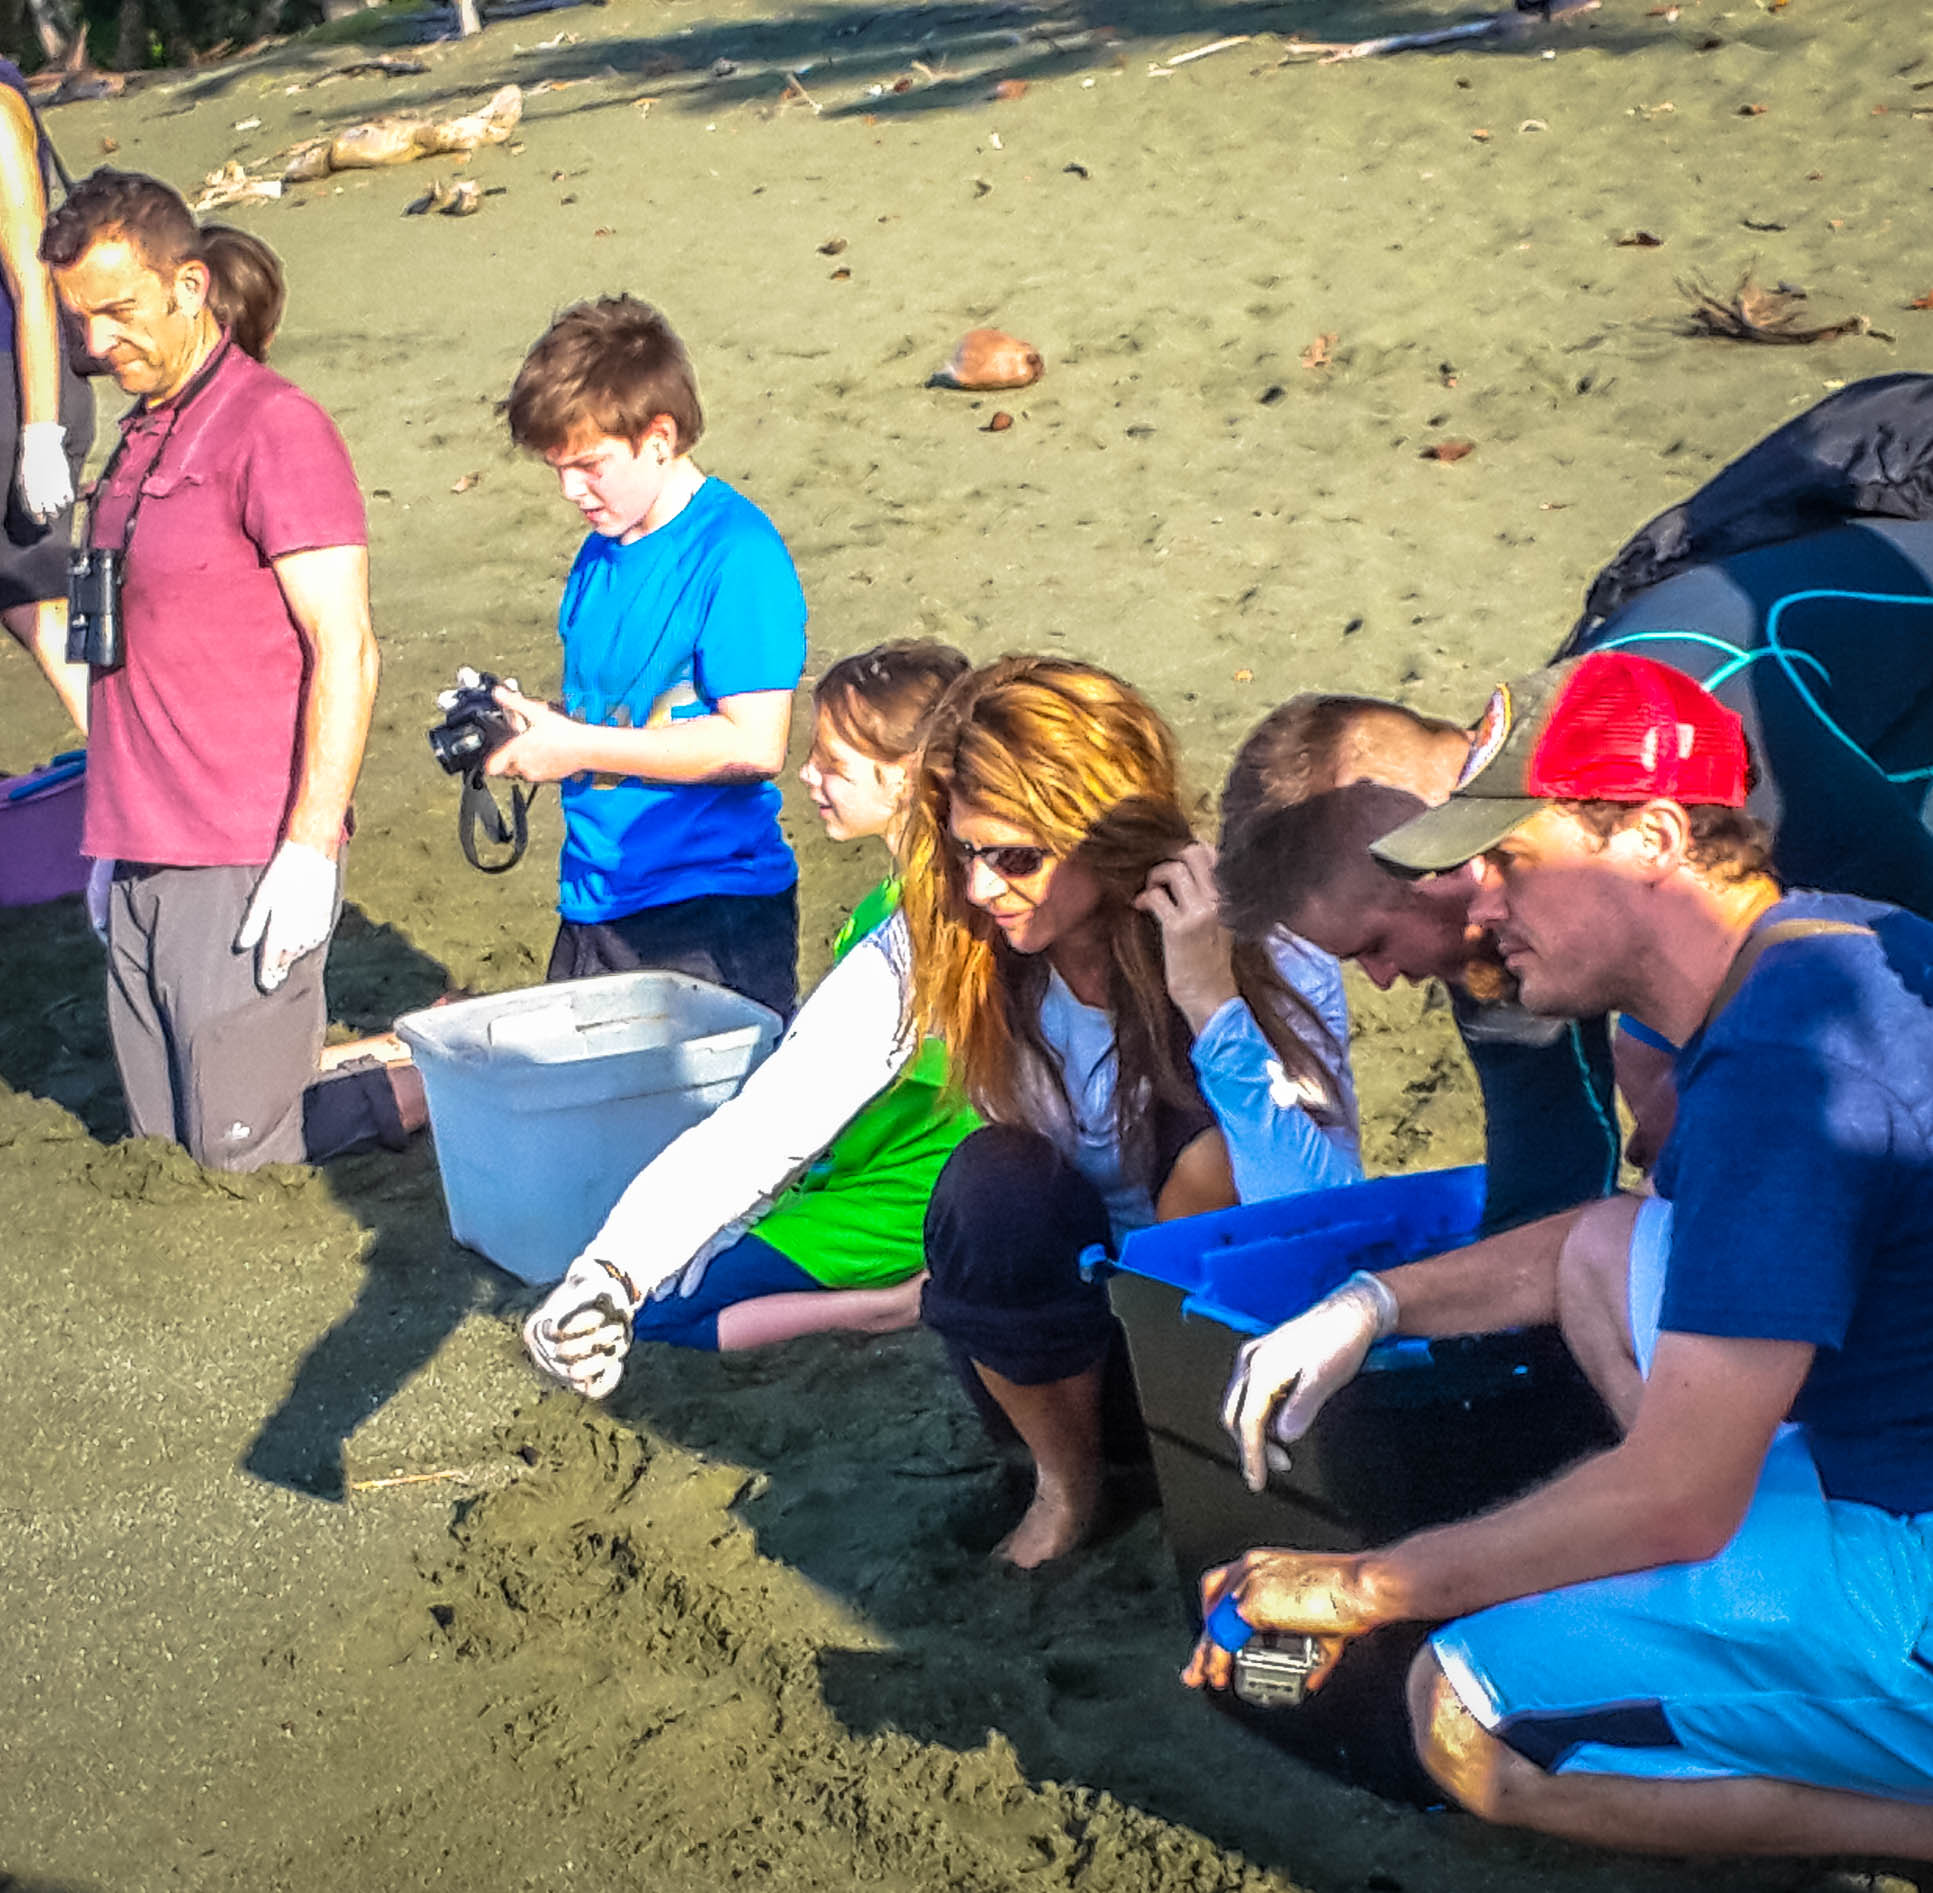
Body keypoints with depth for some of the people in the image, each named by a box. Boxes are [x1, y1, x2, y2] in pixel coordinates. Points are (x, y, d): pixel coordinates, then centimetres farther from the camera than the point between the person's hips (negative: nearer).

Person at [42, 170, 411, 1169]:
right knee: (158, 1143, 11)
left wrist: (312, 848, -21)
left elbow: (346, 653, -16)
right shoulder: (140, 436, 16)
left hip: (249, 866, -9)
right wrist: (118, 838, 19)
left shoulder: (275, 429, -11)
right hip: (148, 865, 9)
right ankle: (409, 1054, 24)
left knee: (242, 1151, -5)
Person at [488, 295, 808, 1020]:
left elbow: (754, 744, -21)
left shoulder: (738, 554, -14)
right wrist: (532, 723, -1)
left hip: (713, 917, -8)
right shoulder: (601, 553, 11)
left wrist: (575, 748, -17)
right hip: (594, 904, 8)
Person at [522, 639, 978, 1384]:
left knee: (657, 1301, -4)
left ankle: (891, 1301, -13)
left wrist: (609, 1269, -29)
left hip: (901, 1207, -9)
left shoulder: (900, 947, -31)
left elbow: (768, 1129, -31)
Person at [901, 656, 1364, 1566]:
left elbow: (1331, 1228, -33)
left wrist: (1213, 1005, -37)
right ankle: (1067, 1477, -2)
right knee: (996, 1181, -28)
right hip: (1066, 1359, 3)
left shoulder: (1268, 959, -21)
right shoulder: (968, 967, -12)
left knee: (1215, 1148, -30)